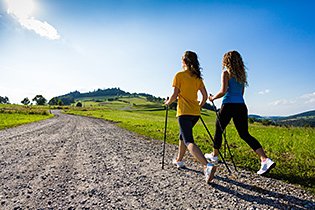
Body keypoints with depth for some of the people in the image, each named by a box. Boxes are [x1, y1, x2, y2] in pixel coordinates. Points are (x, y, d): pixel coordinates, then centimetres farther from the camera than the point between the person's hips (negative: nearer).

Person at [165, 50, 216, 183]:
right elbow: (205, 96, 8)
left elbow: (175, 95, -9)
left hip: (184, 112, -7)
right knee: (183, 135, 24)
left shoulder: (179, 75, -4)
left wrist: (168, 102, 10)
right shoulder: (198, 77, 11)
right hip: (195, 113, 7)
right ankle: (179, 160, 36)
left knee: (189, 141, -10)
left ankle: (207, 166, -28)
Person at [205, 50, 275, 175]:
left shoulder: (226, 72, -2)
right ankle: (265, 159, -4)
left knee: (218, 130, 12)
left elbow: (223, 91, -13)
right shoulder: (241, 74, 17)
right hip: (241, 106, 6)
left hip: (229, 105, -6)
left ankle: (214, 155, 26)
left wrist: (213, 98, 2)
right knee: (245, 134, 8)